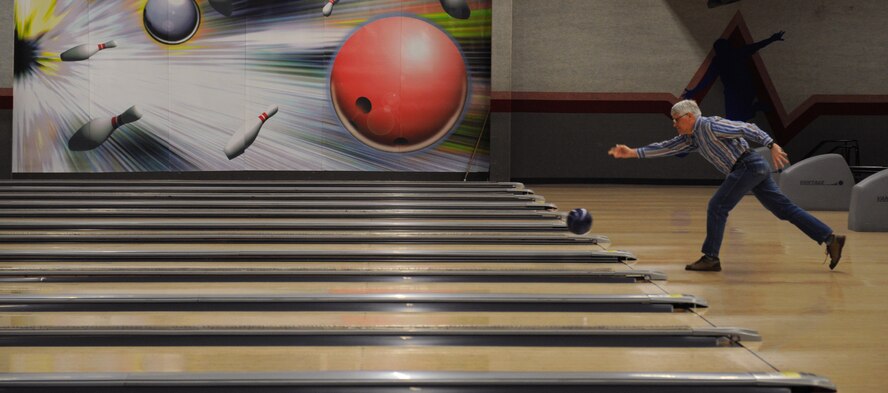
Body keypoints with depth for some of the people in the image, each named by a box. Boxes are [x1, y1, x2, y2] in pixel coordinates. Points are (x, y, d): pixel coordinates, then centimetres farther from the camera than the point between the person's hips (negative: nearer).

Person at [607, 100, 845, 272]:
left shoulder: (710, 126, -9)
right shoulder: (691, 138, 18)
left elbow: (747, 129, -14)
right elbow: (666, 148, 17)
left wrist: (772, 146, -22)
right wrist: (633, 153, 12)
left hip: (748, 166, -9)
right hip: (754, 169, 9)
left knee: (717, 207, -6)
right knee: (785, 209, 6)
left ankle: (710, 258, -1)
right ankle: (830, 239, 2)